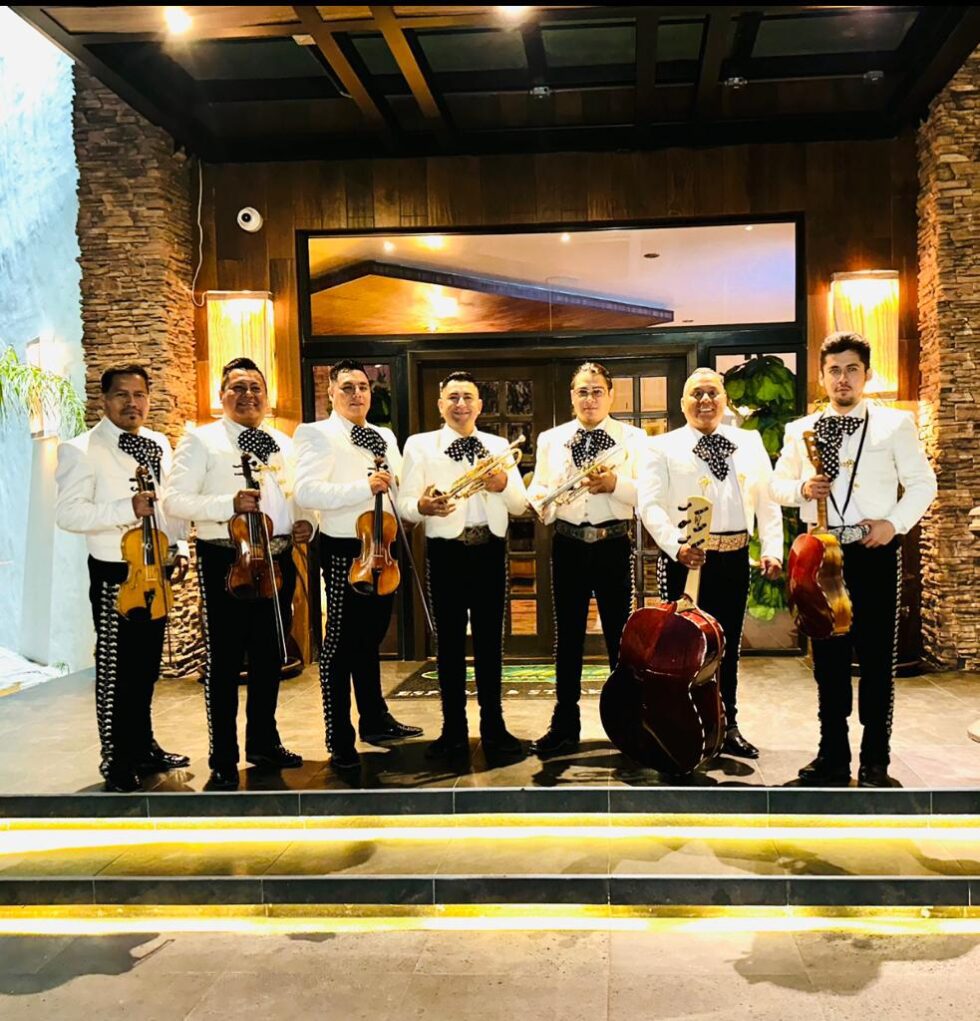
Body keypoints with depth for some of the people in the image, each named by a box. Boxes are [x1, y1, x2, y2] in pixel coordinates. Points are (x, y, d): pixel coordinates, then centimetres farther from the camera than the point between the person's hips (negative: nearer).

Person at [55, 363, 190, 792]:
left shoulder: (160, 445, 11)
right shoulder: (81, 450, -9)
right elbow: (68, 513, -18)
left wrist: (180, 549, 9)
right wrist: (127, 509, -27)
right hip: (114, 573, -6)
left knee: (147, 667, 16)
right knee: (115, 671, 1)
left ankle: (143, 746, 31)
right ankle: (117, 761, 14)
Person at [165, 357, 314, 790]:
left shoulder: (284, 444, 14)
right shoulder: (201, 440, -2)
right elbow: (175, 500, -12)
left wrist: (306, 522, 0)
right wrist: (228, 504, -25)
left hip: (278, 560, 6)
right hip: (225, 562, -5)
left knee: (269, 657, 15)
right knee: (225, 662, 0)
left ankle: (264, 743, 31)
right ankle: (223, 761, 10)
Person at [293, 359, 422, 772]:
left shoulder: (385, 437, 15)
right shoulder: (317, 434, -7)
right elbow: (306, 491, -22)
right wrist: (364, 487, -28)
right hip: (344, 551, -7)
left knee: (371, 638, 18)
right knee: (340, 644, 0)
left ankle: (375, 721, 32)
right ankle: (340, 741, 9)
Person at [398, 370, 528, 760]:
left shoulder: (499, 446, 13)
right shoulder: (420, 445, 5)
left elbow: (520, 505, 9)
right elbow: (404, 504, -4)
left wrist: (504, 486, -12)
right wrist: (422, 507, -26)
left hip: (491, 549, 2)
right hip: (446, 550, -2)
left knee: (490, 639, 7)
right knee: (449, 641, 3)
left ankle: (494, 727, 16)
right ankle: (453, 730, 13)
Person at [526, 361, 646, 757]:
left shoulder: (632, 438, 2)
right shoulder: (551, 439, 10)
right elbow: (539, 488, 6)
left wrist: (616, 484, -23)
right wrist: (539, 500, -16)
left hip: (614, 545, -2)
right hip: (568, 545, 2)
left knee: (619, 635, 4)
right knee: (567, 636, 8)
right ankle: (565, 725, 18)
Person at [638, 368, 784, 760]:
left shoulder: (750, 442, 12)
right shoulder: (663, 447, 0)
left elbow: (768, 500, 10)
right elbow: (650, 504, -10)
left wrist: (772, 550, -1)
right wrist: (676, 546, -24)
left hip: (734, 557, 4)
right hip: (685, 558, -4)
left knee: (728, 646, 13)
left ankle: (728, 729, 25)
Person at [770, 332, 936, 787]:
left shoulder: (895, 424, 3)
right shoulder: (800, 431, 10)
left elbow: (923, 483, 2)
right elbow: (777, 485, 15)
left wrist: (895, 523, -12)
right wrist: (803, 488, -7)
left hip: (875, 552, -2)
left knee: (877, 656, 2)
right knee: (828, 656, 9)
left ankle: (875, 761, 11)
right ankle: (832, 755, 19)